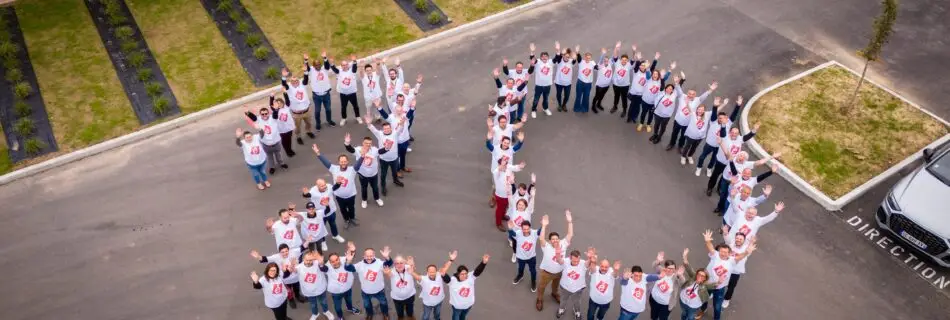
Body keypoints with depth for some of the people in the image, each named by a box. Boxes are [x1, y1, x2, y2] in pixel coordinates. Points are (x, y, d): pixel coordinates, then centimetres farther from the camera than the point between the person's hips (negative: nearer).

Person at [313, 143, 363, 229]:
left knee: (351, 208, 26)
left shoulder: (352, 170, -26)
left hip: (351, 195, -1)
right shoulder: (334, 169, -20)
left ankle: (352, 219, 55)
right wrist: (318, 153, -34)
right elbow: (325, 162, -23)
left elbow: (358, 164, -42)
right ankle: (346, 220, 53)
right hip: (339, 196, 1)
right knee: (343, 209, 25)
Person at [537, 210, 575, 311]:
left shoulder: (563, 244, -20)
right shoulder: (546, 247, -30)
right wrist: (544, 226, -56)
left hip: (559, 271, 4)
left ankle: (554, 294, 64)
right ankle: (540, 299, 48)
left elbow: (570, 235, -28)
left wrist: (570, 222, -37)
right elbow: (541, 239, -49)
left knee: (556, 284, 33)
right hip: (547, 272, -4)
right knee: (542, 286, 21)